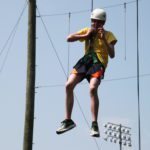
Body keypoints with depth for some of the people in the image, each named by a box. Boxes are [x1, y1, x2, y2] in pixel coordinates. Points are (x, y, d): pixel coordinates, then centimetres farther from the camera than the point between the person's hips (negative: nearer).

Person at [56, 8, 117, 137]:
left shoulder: (108, 35, 10)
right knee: (69, 85, -15)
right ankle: (68, 120, -4)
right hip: (86, 60, 4)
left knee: (92, 88, -29)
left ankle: (94, 124, -27)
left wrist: (104, 39, -12)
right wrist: (86, 36, 1)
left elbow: (112, 55, -2)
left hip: (99, 63, -4)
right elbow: (69, 38, 8)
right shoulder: (87, 31, 20)